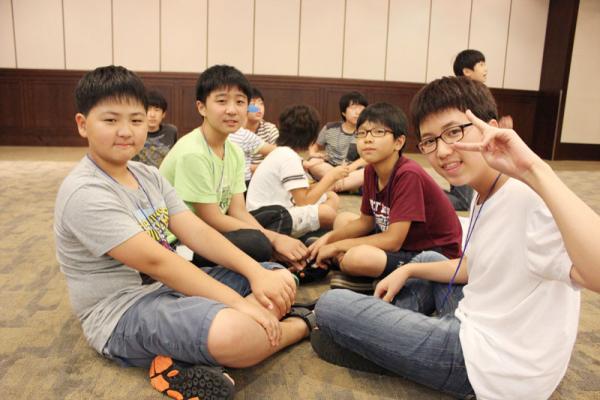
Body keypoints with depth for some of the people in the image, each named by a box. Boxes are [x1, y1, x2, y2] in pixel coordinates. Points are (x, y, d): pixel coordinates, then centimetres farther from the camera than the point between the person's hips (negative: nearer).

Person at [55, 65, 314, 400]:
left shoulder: (149, 176, 8)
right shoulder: (84, 193, -18)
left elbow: (198, 232, 0)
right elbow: (155, 261, -24)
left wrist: (257, 273, -14)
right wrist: (240, 303, -26)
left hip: (172, 285, 9)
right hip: (124, 312, -8)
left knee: (281, 279, 2)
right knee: (235, 331, -37)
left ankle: (191, 357, -16)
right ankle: (301, 326, -1)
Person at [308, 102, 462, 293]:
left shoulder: (408, 175, -25)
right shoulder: (371, 171, 0)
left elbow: (393, 241, -26)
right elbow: (365, 221, 10)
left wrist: (337, 246, -17)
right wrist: (328, 238, -5)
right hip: (403, 242, 9)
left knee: (356, 258, -33)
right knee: (342, 220, 14)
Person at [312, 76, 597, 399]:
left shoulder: (532, 198, -26)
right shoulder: (484, 198, 4)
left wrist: (534, 170, -43)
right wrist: (409, 270, 11)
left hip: (493, 364, -9)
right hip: (476, 327, 9)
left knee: (330, 306, -7)